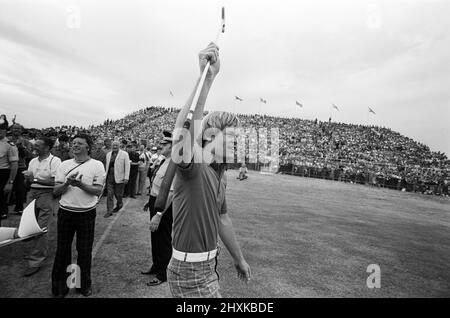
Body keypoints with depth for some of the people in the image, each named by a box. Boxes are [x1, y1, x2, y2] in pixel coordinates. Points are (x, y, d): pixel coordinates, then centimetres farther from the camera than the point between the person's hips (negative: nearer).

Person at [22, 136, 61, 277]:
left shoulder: (55, 161, -8)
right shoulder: (33, 161, 14)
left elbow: (55, 181, -16)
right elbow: (28, 182, 19)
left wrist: (35, 178, -14)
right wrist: (28, 178, -3)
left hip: (47, 194, -7)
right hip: (32, 193, 7)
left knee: (41, 228, -7)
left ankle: (36, 260, 1)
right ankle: (42, 250, 33)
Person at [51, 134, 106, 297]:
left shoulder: (97, 165, -4)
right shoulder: (64, 165, 5)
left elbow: (98, 190, -9)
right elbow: (56, 191, 2)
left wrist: (81, 185, -23)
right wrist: (67, 183, -17)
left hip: (86, 213, -2)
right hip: (65, 212, 3)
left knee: (84, 250, 10)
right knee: (62, 248, 12)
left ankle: (84, 284, 29)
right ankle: (59, 285, 31)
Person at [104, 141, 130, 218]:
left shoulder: (124, 154, -4)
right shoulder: (108, 154, 10)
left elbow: (127, 166, -7)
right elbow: (107, 165, 16)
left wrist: (126, 178, -12)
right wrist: (105, 175, 12)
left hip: (119, 177, -3)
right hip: (109, 177, 4)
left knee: (118, 194, 8)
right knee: (110, 194, 2)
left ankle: (119, 205, 37)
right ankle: (109, 211, 10)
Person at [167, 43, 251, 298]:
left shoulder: (220, 174, 5)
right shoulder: (192, 167, -20)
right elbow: (183, 129, -43)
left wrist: (239, 258, 21)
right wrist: (206, 78, -51)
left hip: (208, 265, 8)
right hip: (189, 270, -8)